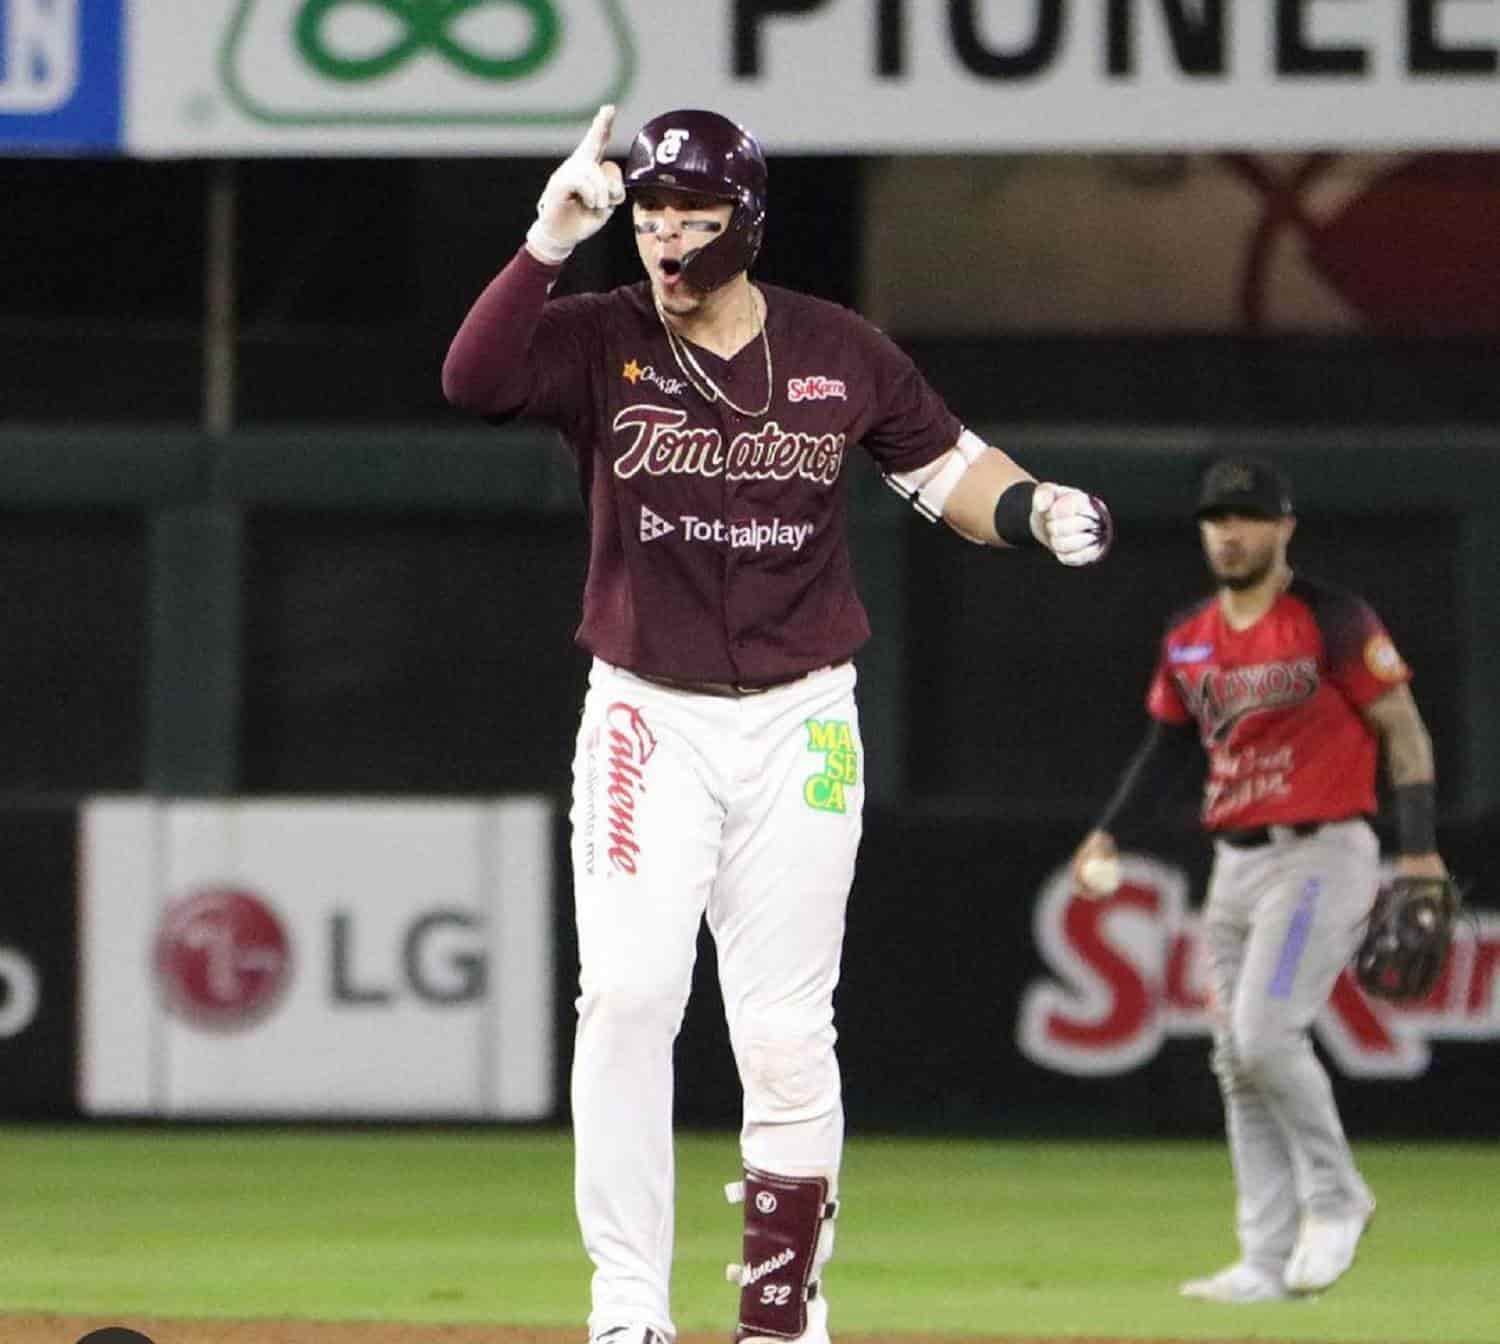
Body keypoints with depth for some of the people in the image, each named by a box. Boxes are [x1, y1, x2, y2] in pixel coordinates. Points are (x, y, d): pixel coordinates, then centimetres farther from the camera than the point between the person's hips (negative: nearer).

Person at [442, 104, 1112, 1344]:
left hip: (798, 725, 1)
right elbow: (473, 380, -22)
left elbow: (947, 464, 12)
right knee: (629, 992, -16)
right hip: (647, 720, -1)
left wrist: (1039, 509, -8)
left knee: (787, 1033, 1)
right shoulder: (599, 341, -4)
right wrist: (549, 243, -31)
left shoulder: (839, 355, 2)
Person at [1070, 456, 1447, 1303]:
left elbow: (1404, 728, -7)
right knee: (1238, 1065, 4)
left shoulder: (1332, 622, -8)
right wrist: (1112, 833, 9)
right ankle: (1269, 1262, 7)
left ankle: (1336, 1199, 0)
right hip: (1236, 865, 7)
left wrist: (1420, 849, -15)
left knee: (1265, 1034, -19)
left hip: (1321, 856, -7)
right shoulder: (1190, 641, 11)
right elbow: (1171, 746, 21)